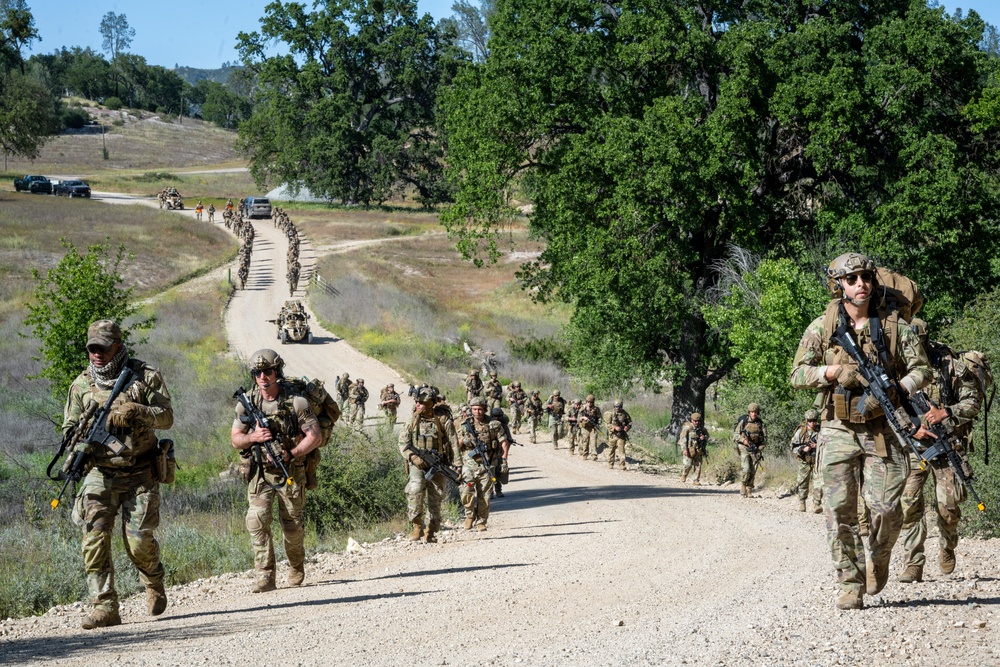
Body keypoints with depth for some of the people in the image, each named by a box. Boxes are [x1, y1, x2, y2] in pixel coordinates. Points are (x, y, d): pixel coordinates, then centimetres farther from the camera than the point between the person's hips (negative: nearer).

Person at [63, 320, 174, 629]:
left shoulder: (146, 377, -1)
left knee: (139, 540, -5)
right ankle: (104, 607, -11)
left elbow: (166, 417, -4)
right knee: (95, 537, -13)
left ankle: (154, 583, 27)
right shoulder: (81, 385, 6)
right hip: (100, 475, 2)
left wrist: (136, 411, -22)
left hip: (141, 474, -2)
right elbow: (69, 428, 9)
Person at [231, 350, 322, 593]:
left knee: (292, 525, 7)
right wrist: (254, 437, -17)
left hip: (291, 472, -2)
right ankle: (265, 577, -13)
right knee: (257, 521, -14)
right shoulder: (247, 403, -2)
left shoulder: (296, 401, -10)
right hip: (259, 472, 2)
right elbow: (235, 439, 4)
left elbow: (315, 436, -10)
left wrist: (291, 454, -21)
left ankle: (296, 569, 33)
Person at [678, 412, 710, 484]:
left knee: (698, 465, 0)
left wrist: (704, 437, -4)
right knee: (688, 465, -9)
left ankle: (696, 481, 7)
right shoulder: (687, 427, -11)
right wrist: (684, 449, -22)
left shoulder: (701, 428, 7)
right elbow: (683, 438, -15)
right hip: (689, 450, -5)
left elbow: (706, 434, 22)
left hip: (698, 450, 5)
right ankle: (684, 475, 21)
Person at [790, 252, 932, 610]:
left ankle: (877, 560, 24)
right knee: (840, 512, -4)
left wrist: (893, 390, -15)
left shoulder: (894, 324, 2)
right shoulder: (822, 327, 3)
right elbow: (798, 374, 3)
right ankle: (850, 585, 5)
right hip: (839, 431, 0)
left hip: (883, 430, 0)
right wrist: (835, 372, -14)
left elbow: (922, 369, 3)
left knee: (886, 509, -6)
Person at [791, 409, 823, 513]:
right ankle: (801, 503, 28)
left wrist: (817, 446, -21)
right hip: (804, 462, 1)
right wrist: (803, 449, -23)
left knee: (818, 482, -13)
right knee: (803, 483, 11)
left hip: (817, 461, -1)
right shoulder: (800, 431, -6)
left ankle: (816, 504, -11)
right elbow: (793, 448, -5)